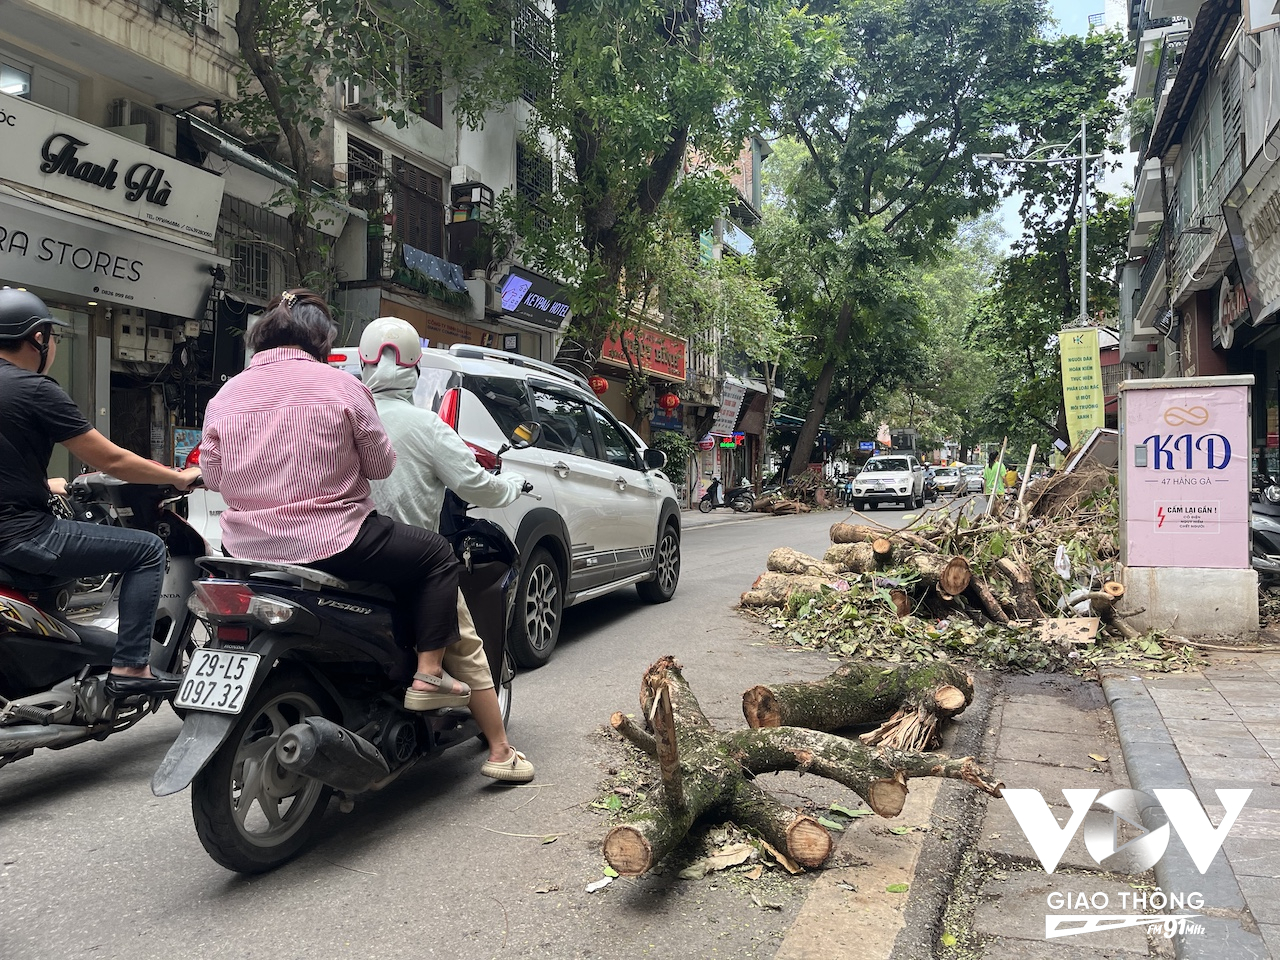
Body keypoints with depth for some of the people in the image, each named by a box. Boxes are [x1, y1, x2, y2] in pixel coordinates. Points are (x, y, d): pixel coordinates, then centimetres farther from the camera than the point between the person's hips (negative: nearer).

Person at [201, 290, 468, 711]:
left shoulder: (224, 396, 4)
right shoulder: (341, 386, -7)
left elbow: (212, 475, 10)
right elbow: (381, 465, -1)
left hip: (246, 548, 6)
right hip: (333, 543, -6)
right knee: (437, 554, 11)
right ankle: (428, 675, 5)